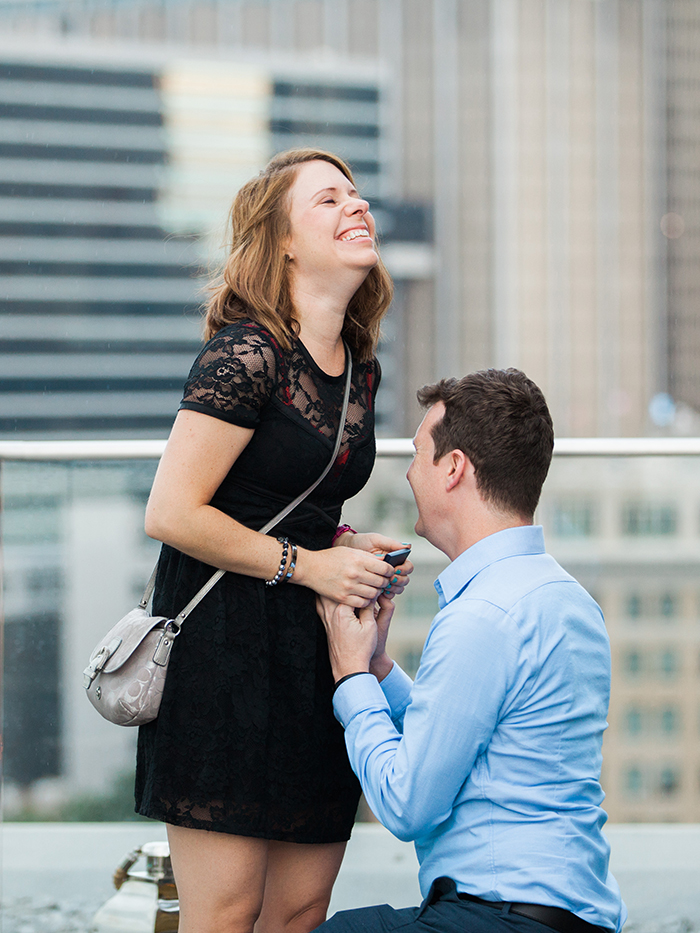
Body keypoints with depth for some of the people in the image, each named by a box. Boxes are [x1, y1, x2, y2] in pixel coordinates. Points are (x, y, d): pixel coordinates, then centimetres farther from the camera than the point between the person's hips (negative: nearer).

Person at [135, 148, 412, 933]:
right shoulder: (247, 353, -13)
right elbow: (170, 513, -17)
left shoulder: (360, 371, 11)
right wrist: (306, 564, -12)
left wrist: (348, 547, 4)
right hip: (223, 641, -8)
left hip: (314, 648, 8)